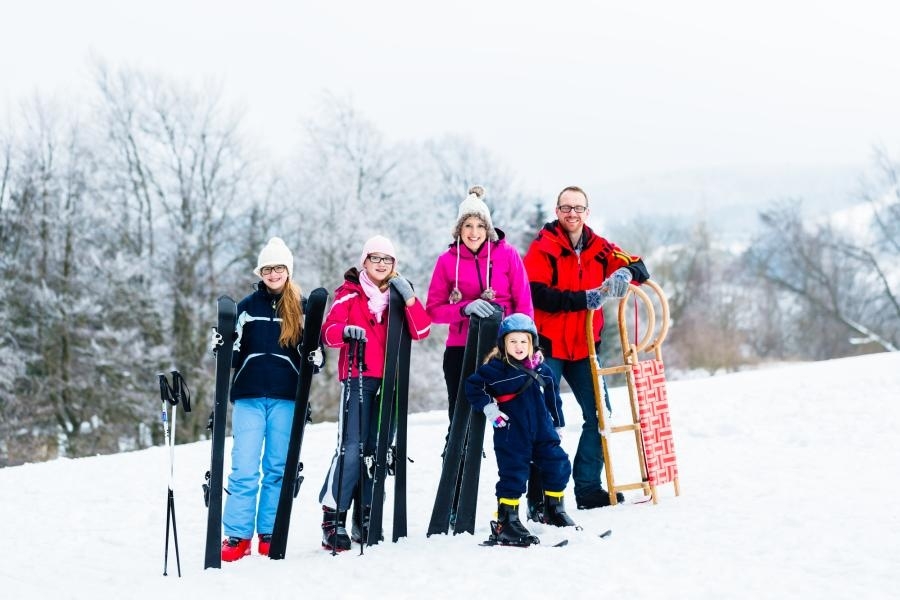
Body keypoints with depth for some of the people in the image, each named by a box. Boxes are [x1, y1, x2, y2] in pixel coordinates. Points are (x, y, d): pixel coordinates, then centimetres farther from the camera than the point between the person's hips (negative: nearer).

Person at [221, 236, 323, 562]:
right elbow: (234, 354, 11)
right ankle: (237, 536, -1)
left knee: (278, 468, 4)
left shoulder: (303, 307, 7)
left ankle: (270, 535, 10)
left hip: (286, 397, 0)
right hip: (249, 396, 0)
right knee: (244, 468, -5)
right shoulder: (247, 306, 9)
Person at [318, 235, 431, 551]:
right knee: (351, 448, -14)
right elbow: (328, 331, -8)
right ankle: (333, 519, -11)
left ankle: (365, 518, 15)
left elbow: (421, 331, 1)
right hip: (357, 379, -4)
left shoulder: (399, 294, 14)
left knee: (377, 449, 6)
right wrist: (345, 330, -30)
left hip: (388, 381, 4)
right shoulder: (350, 294, 4)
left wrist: (409, 297, -11)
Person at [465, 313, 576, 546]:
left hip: (543, 433, 6)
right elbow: (473, 386, -8)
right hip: (511, 436, -5)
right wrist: (489, 408, -12)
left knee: (558, 466, 6)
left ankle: (555, 510, 25)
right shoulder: (496, 368, -9)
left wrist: (558, 424, 23)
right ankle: (506, 522, 3)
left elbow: (553, 398, 20)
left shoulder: (542, 370, 8)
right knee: (513, 475, -6)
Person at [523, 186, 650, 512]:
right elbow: (537, 294, -16)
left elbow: (638, 267, 6)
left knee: (599, 413, 6)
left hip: (584, 347, 5)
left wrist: (625, 272, -18)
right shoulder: (542, 247, -6)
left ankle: (588, 488, 17)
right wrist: (583, 298, -23)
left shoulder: (599, 248, 8)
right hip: (548, 345, -5)